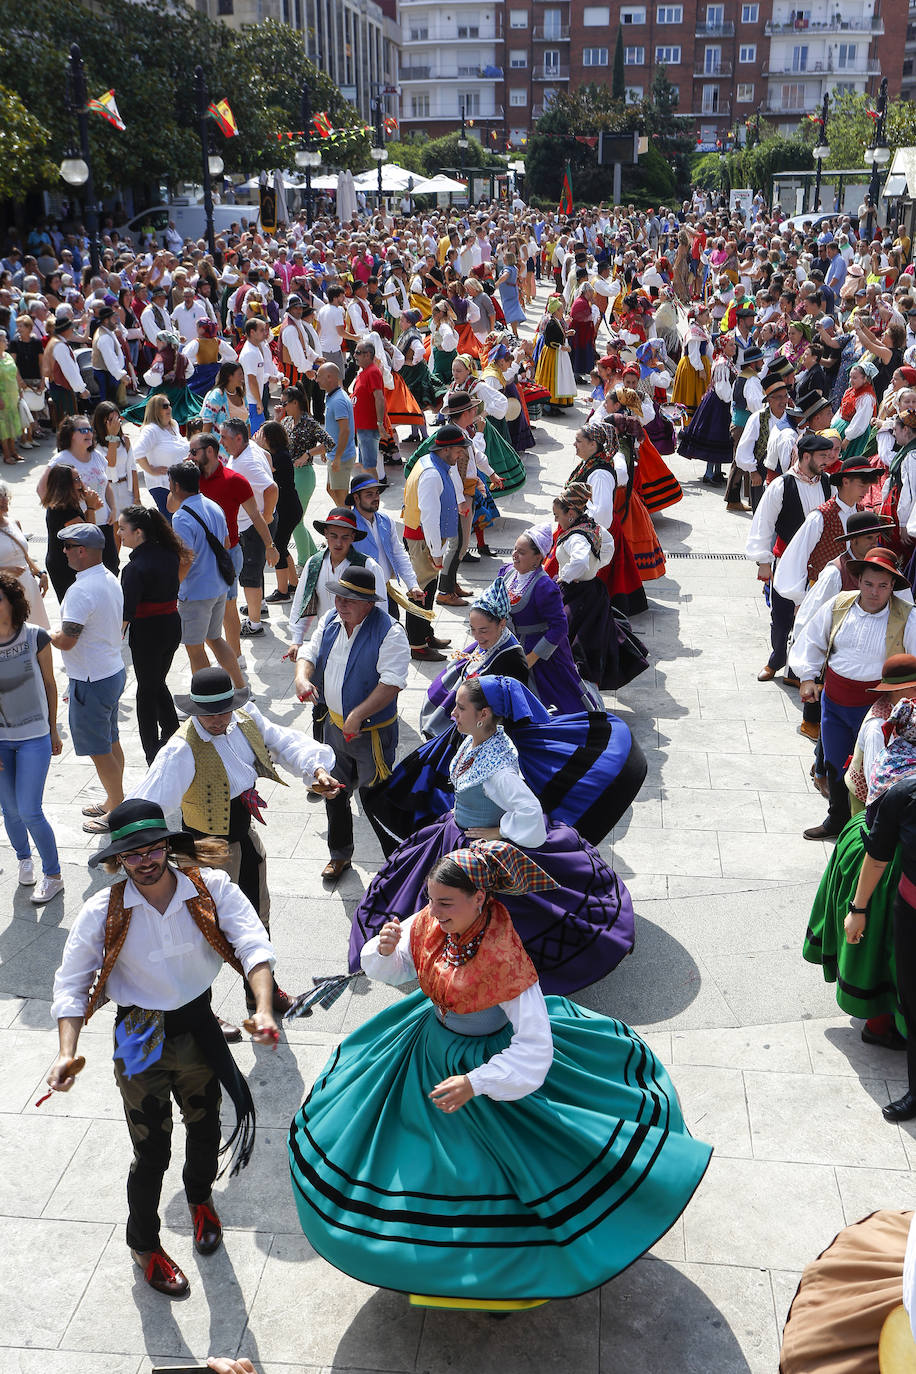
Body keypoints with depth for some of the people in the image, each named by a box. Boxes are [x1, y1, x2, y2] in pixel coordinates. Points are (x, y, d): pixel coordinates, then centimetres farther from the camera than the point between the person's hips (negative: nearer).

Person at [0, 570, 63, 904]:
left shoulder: (36, 637, -11)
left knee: (29, 812, -4)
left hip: (34, 738, -2)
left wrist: (53, 732, 9)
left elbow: (49, 685, 2)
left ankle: (52, 875, 16)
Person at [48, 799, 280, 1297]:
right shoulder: (102, 912, -18)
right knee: (152, 1153, 8)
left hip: (199, 1029, 2)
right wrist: (67, 1052, -22)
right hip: (141, 1044, -2)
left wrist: (263, 1009, -40)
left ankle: (200, 1198, 58)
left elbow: (252, 943, -25)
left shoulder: (211, 888, -17)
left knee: (205, 1128, 23)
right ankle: (143, 1243, 39)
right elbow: (72, 984, -10)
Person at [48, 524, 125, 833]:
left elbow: (66, 641, -26)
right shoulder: (110, 580, 5)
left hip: (91, 681, -10)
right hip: (114, 670, 10)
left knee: (100, 751, 4)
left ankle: (117, 811, 15)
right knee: (111, 742, 20)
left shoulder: (81, 592, -25)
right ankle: (115, 801, 34)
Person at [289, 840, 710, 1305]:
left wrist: (475, 1083, -34)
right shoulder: (429, 923, -19)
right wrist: (385, 948, -23)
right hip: (432, 1046, 6)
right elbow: (392, 970, 0)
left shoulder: (505, 958, -35)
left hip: (491, 1062, -6)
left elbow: (534, 1049, -33)